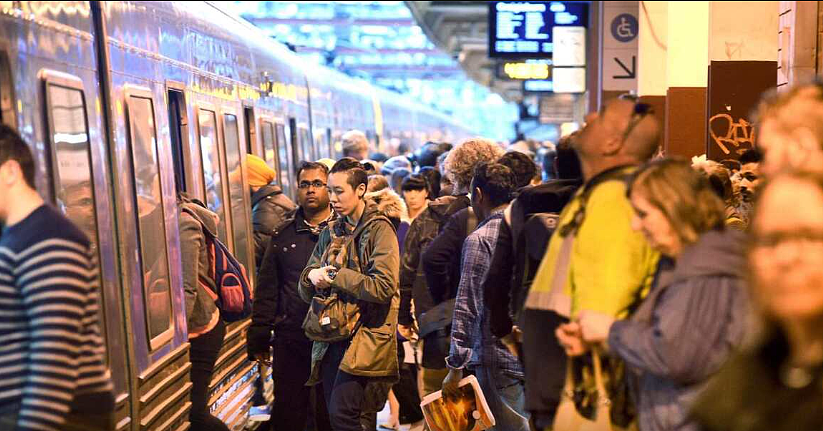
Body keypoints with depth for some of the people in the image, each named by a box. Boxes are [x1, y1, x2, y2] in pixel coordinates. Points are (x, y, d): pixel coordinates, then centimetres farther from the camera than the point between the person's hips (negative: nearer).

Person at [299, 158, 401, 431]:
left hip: (365, 337, -7)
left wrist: (335, 275, -12)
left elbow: (383, 287, -16)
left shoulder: (379, 229, -4)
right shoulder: (331, 232, 15)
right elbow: (306, 293, 16)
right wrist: (311, 277, -7)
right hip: (331, 338, 7)